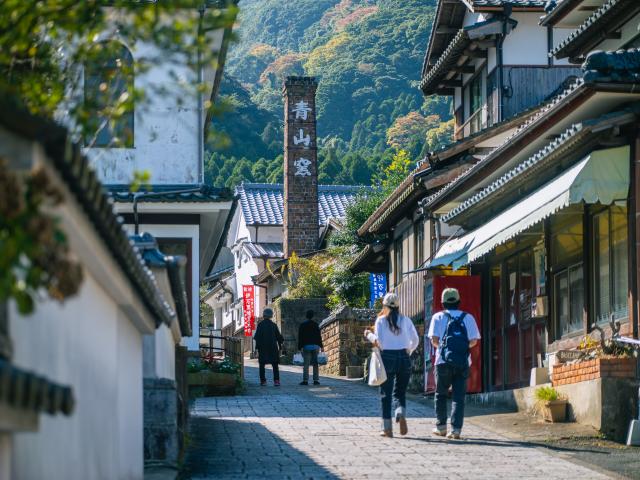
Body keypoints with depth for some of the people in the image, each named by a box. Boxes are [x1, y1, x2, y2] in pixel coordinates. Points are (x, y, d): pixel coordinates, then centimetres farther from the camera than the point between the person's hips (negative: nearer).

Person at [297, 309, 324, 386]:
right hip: (315, 346, 2)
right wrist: (321, 346, 9)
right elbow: (319, 336, 5)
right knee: (315, 364, 7)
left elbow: (300, 337, -5)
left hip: (306, 346, -2)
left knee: (306, 364, -3)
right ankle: (316, 380, 5)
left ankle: (305, 380, -9)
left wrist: (300, 347, -4)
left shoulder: (302, 325, -1)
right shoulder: (315, 325, 5)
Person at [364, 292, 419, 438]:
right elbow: (415, 340, 4)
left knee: (386, 393, 5)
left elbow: (379, 342, -10)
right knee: (400, 392, 12)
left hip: (387, 357, -2)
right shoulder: (406, 320, 5)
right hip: (403, 358, 2)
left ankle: (387, 428, 3)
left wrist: (369, 335, 7)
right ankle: (401, 414, -18)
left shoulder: (381, 320, -2)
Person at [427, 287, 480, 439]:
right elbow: (474, 341, 3)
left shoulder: (438, 317, 5)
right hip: (463, 362, 1)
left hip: (444, 360, -1)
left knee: (441, 394, 14)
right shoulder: (468, 317, 9)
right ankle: (456, 429, -7)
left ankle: (441, 426, 16)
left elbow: (434, 339, -3)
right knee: (459, 396, 1)